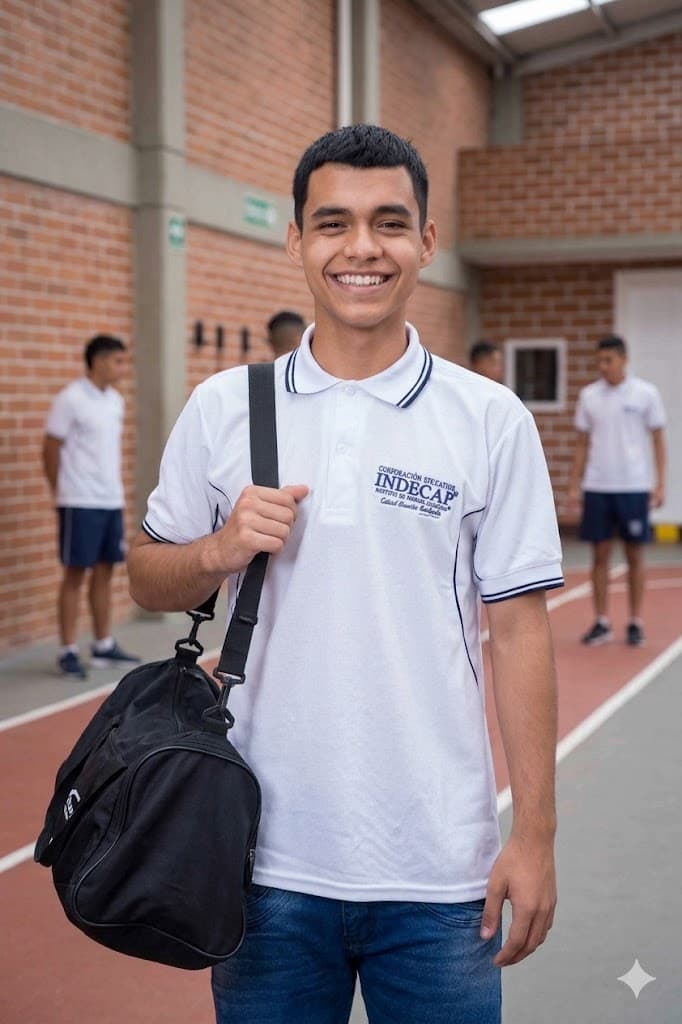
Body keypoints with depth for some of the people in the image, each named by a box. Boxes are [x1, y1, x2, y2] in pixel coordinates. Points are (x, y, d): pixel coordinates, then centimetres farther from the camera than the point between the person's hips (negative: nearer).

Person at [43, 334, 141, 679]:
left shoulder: (115, 401, 11)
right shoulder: (70, 399, -11)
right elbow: (51, 450, -7)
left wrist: (113, 490, 12)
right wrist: (60, 493, 1)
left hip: (112, 502, 7)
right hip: (81, 504, -7)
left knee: (104, 572, 11)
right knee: (75, 574, -1)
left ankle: (104, 647, 19)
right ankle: (68, 652, 6)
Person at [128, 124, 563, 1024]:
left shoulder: (492, 420, -2)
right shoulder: (223, 409, 1)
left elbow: (519, 630, -2)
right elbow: (148, 580, 9)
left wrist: (535, 835, -4)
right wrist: (218, 552, -12)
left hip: (438, 871, -1)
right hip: (269, 858, 1)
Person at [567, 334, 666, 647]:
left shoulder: (646, 393, -1)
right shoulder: (589, 395, 5)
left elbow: (657, 440, 2)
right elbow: (582, 444, 10)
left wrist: (659, 484, -5)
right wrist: (574, 486, 5)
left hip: (634, 487, -2)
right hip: (597, 487, 2)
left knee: (634, 554, 4)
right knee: (600, 554, 4)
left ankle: (635, 623, 12)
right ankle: (601, 623, 11)